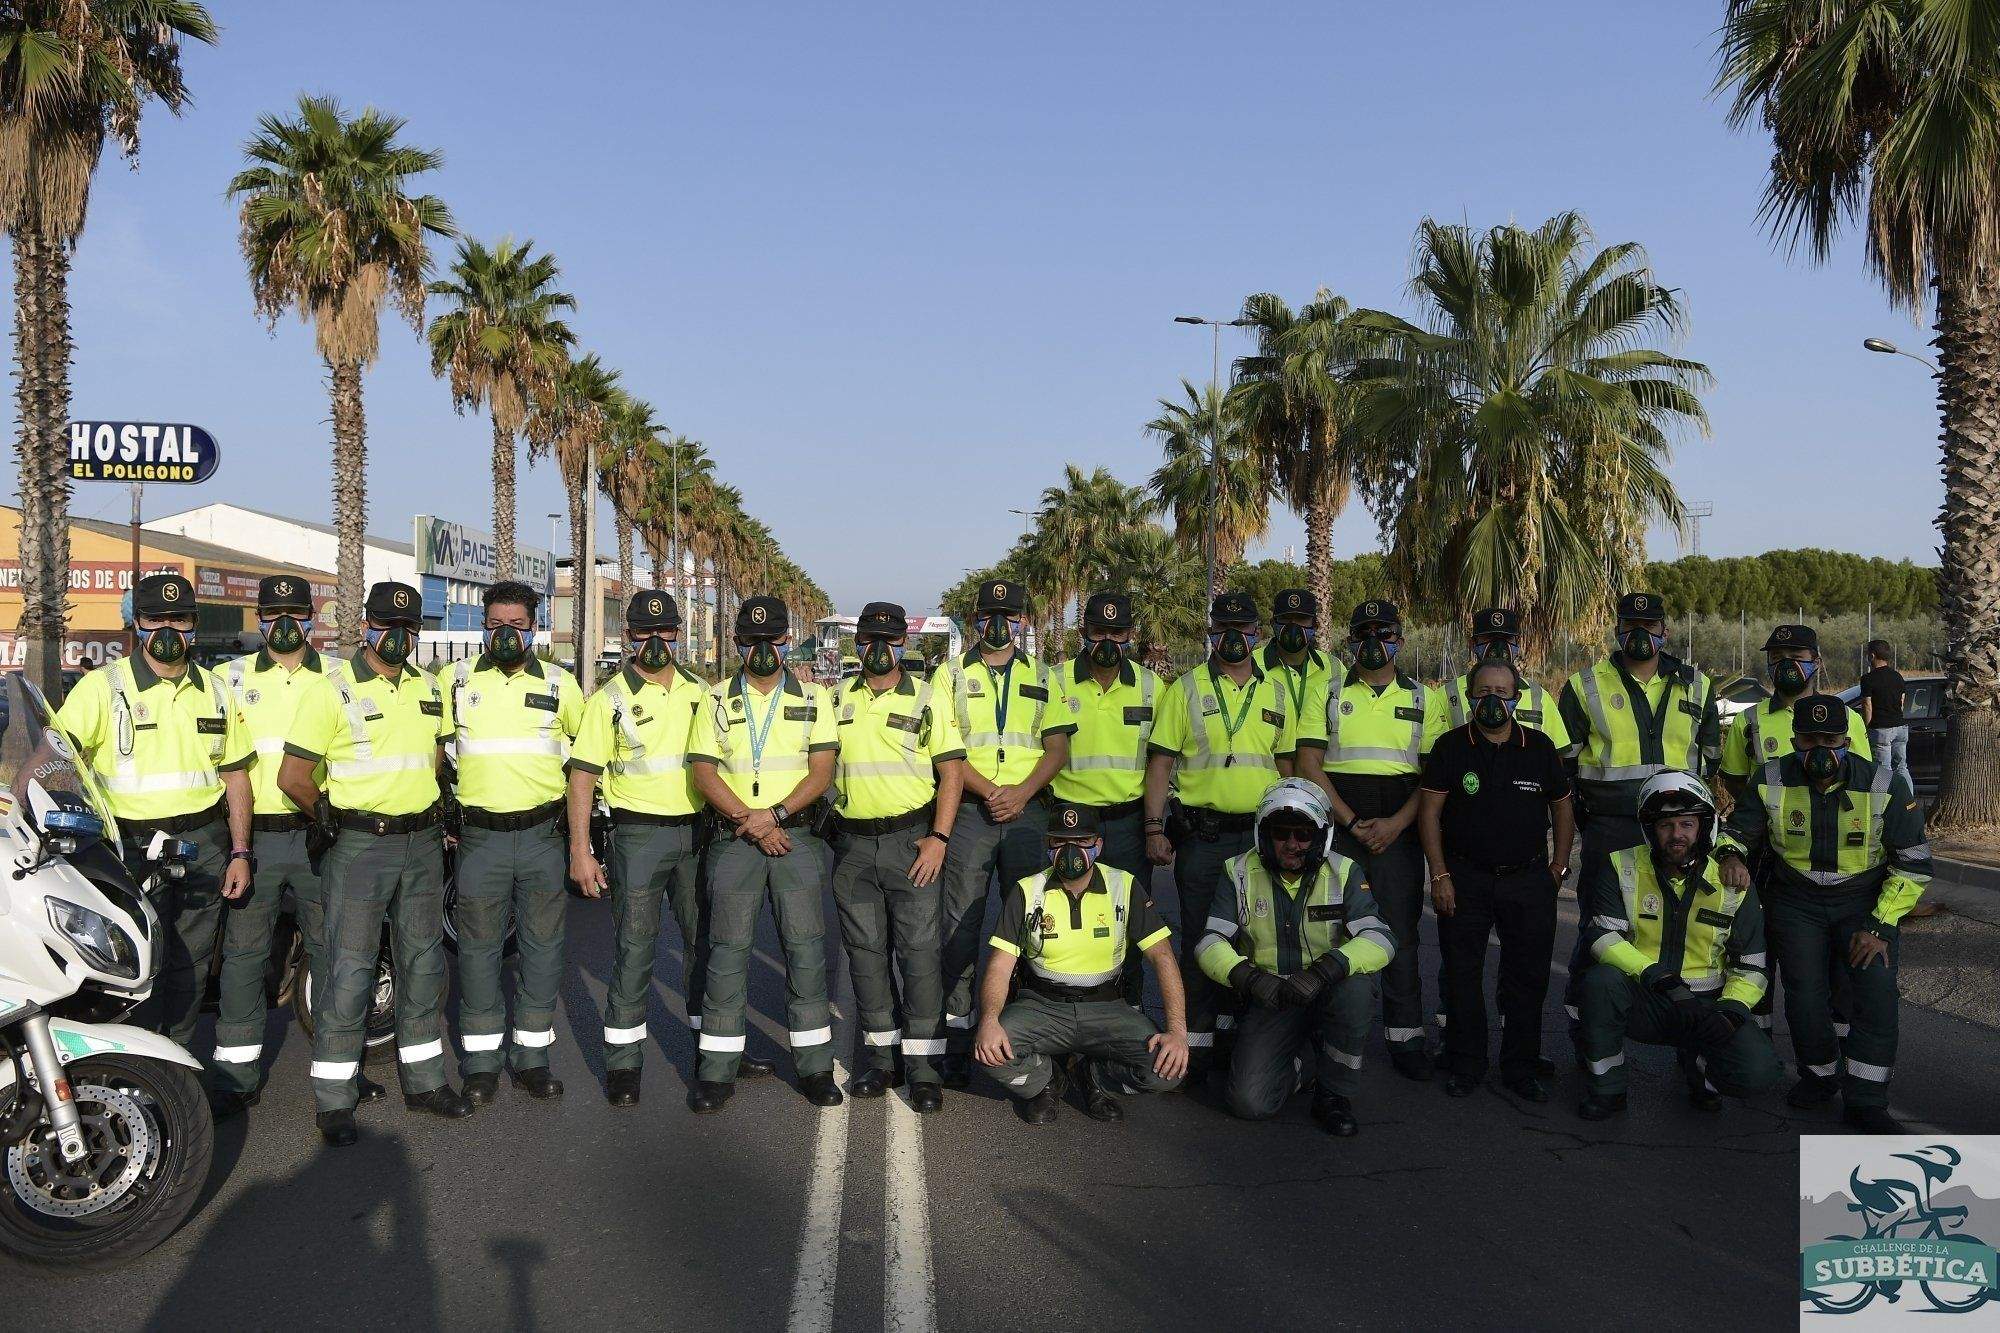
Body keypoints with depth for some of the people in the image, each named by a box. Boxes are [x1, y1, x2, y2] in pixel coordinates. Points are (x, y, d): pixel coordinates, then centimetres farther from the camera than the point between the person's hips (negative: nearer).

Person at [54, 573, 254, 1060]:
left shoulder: (215, 690, 11)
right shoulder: (103, 685, -2)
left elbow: (235, 773, 13)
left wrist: (240, 853, 8)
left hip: (204, 844, 4)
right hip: (133, 847, -4)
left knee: (190, 967, 11)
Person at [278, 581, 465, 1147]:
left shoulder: (430, 690, 9)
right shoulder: (332, 691, -10)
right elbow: (293, 777, -12)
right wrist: (332, 819, 0)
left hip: (422, 842, 6)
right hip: (359, 845, -6)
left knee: (422, 963, 13)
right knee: (349, 971, -2)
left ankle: (423, 1079, 26)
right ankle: (333, 1099, 8)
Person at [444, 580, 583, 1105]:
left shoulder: (560, 685, 6)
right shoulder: (457, 679, 5)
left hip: (542, 834, 1)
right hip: (481, 835, 0)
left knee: (542, 944, 5)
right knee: (478, 947, 4)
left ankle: (532, 1056, 16)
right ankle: (481, 1061, 14)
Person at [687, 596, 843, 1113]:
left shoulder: (813, 699, 7)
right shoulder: (718, 700, 6)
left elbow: (822, 771, -1)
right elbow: (703, 771, -1)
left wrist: (775, 814, -14)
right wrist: (750, 821, -12)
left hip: (797, 835, 0)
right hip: (734, 838, 0)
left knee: (806, 947, 1)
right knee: (727, 949, 1)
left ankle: (814, 1065, 10)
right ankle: (717, 1070, 8)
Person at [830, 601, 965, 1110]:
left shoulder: (927, 699, 0)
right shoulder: (838, 701, 10)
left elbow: (952, 772, -3)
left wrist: (939, 838, -11)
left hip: (910, 839, -3)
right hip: (853, 843, 3)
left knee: (918, 950, -4)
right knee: (866, 951, 8)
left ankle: (922, 1063, 3)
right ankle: (880, 1055, 19)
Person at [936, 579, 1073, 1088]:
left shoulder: (1043, 679, 13)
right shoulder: (952, 676, 8)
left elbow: (1057, 748, 6)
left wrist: (1022, 792, -11)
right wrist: (990, 792, -14)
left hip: (1027, 811, 2)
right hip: (968, 811, -1)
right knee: (960, 924, -2)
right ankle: (956, 1038, 4)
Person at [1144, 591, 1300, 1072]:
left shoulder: (1276, 694, 11)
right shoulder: (1186, 690, 1)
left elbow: (1287, 768, 16)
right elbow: (1160, 762, -2)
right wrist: (1154, 828, -10)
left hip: (1260, 836, 3)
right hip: (1201, 837, -3)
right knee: (1200, 941, 1)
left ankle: (1235, 1028, 24)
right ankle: (1197, 1040, 9)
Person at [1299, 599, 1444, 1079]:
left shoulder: (1424, 699, 9)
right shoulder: (1328, 695, 6)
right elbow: (1310, 765, -1)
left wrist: (1396, 824, -10)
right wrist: (1351, 822, -10)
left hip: (1398, 832, 0)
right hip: (1337, 828, 0)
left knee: (1400, 932, 2)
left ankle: (1405, 1038, 10)